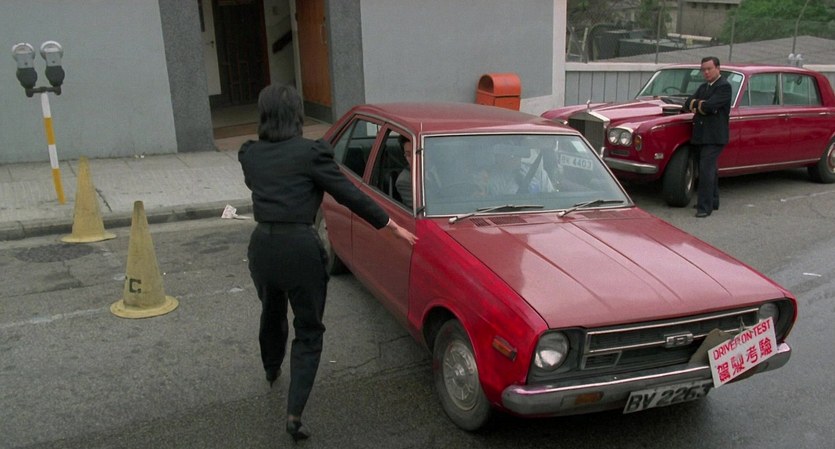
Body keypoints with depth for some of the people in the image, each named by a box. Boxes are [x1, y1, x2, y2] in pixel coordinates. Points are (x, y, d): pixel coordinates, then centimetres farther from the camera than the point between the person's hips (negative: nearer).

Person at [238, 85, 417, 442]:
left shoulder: (249, 154, 4)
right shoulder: (312, 152, -9)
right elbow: (350, 195, -6)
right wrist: (393, 227, 3)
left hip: (261, 246, 5)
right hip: (300, 248, -5)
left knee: (271, 313, 30)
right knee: (308, 331, 10)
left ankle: (272, 372, 57)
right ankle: (294, 414, 1)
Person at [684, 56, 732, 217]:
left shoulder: (724, 86, -8)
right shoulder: (703, 87, 19)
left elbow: (710, 106, -20)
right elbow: (688, 104, 9)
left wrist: (696, 104, -3)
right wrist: (700, 104, -11)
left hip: (714, 136, -8)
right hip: (701, 135, 8)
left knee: (706, 170, -14)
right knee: (710, 169, 16)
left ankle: (705, 207, -12)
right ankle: (713, 201, 28)